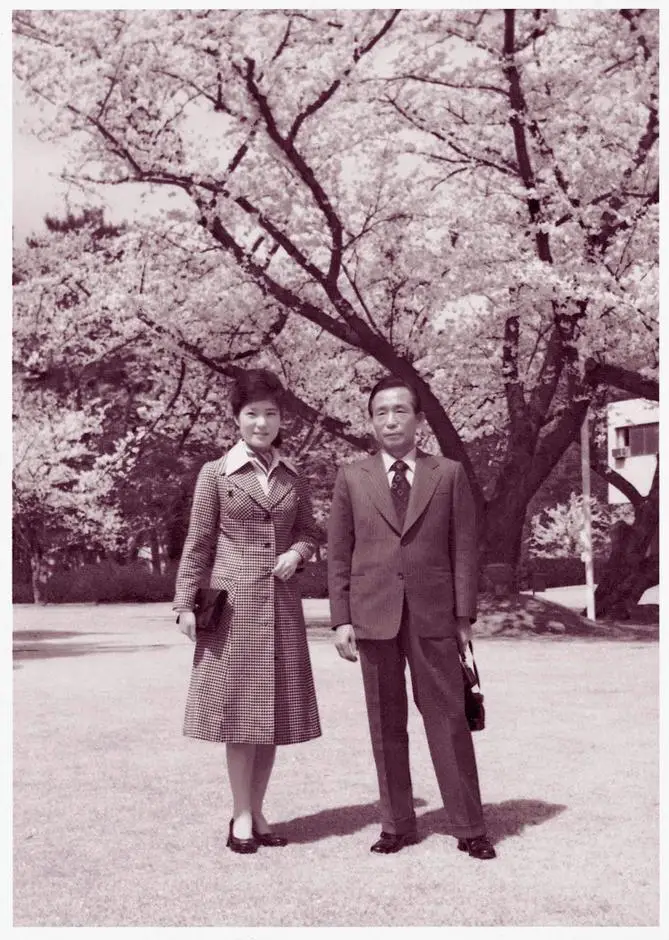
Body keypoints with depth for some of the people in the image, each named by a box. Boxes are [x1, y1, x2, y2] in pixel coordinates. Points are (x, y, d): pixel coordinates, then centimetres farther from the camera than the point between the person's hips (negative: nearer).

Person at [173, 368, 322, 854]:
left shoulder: (294, 476, 8)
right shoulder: (216, 473, -1)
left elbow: (309, 530, 17)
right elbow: (198, 544, 0)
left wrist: (297, 551, -5)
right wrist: (186, 602, -4)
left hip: (281, 603, 4)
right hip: (233, 601, -3)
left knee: (274, 708, 7)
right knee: (239, 707, 0)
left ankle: (257, 813, 19)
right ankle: (241, 816, 11)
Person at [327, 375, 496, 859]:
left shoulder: (449, 474, 6)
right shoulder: (352, 478, 8)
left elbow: (464, 548, 4)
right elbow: (339, 555, 7)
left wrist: (464, 615, -1)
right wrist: (341, 619, 0)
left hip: (433, 615, -1)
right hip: (373, 616, 1)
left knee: (448, 719, 1)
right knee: (386, 724, 7)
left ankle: (469, 827, 11)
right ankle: (397, 824, 18)